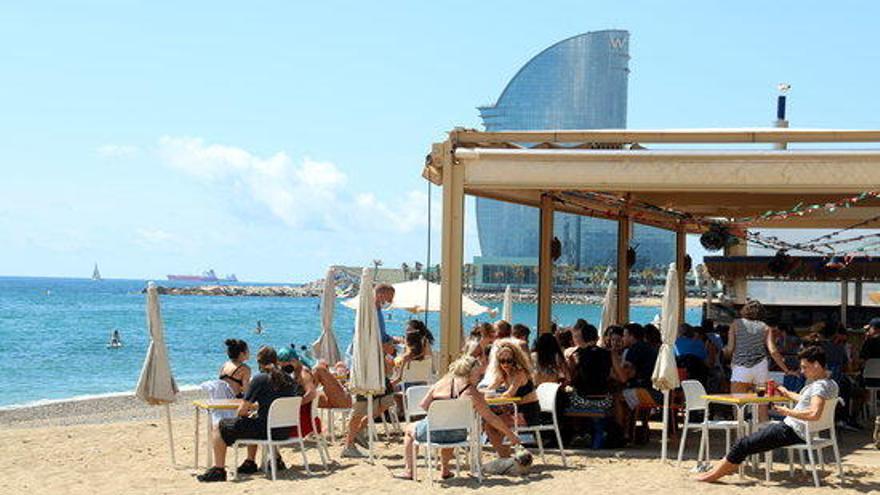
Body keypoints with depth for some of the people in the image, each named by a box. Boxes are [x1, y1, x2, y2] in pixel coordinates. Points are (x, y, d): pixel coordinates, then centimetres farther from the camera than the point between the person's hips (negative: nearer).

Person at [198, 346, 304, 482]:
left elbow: (242, 411, -9)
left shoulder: (259, 379, -12)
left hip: (266, 430, -7)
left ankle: (218, 470, 6)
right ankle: (250, 463, 39)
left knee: (220, 427, 8)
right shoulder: (289, 379, 4)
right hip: (285, 431, 7)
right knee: (254, 422, 38)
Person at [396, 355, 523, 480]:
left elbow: (423, 405, 2)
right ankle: (445, 470, 43)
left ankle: (409, 471, 31)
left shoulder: (442, 383, -5)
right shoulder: (473, 395, -10)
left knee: (410, 429, 31)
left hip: (432, 432, -1)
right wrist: (511, 435, 6)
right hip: (456, 436, 1)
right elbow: (491, 418, -4)